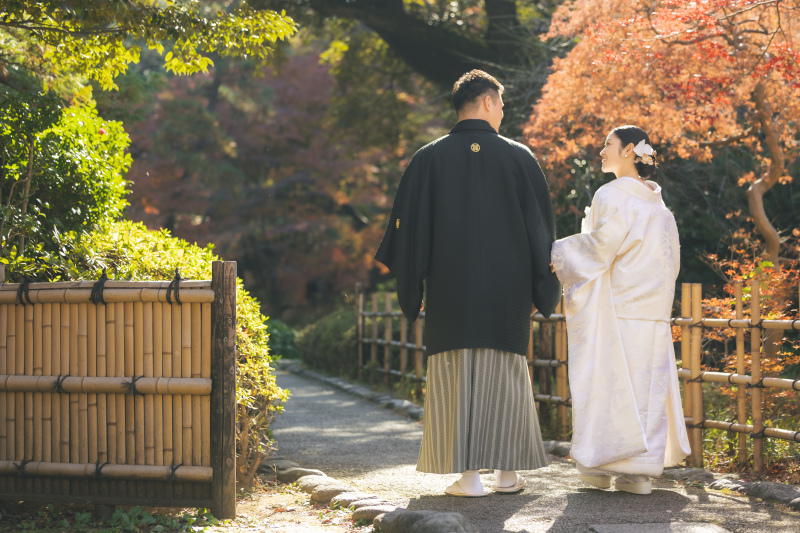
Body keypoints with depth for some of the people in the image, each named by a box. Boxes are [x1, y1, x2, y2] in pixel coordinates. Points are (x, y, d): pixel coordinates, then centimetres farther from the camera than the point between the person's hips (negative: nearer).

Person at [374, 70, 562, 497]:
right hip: (507, 291, 0)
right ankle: (507, 470, 12)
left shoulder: (429, 159, 0)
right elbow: (542, 225, 3)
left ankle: (468, 474, -1)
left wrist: (411, 291, 7)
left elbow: (408, 226, 0)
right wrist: (544, 290, 12)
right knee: (505, 376, 9)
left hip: (450, 289, 0)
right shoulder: (519, 158, 0)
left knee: (456, 377, 2)